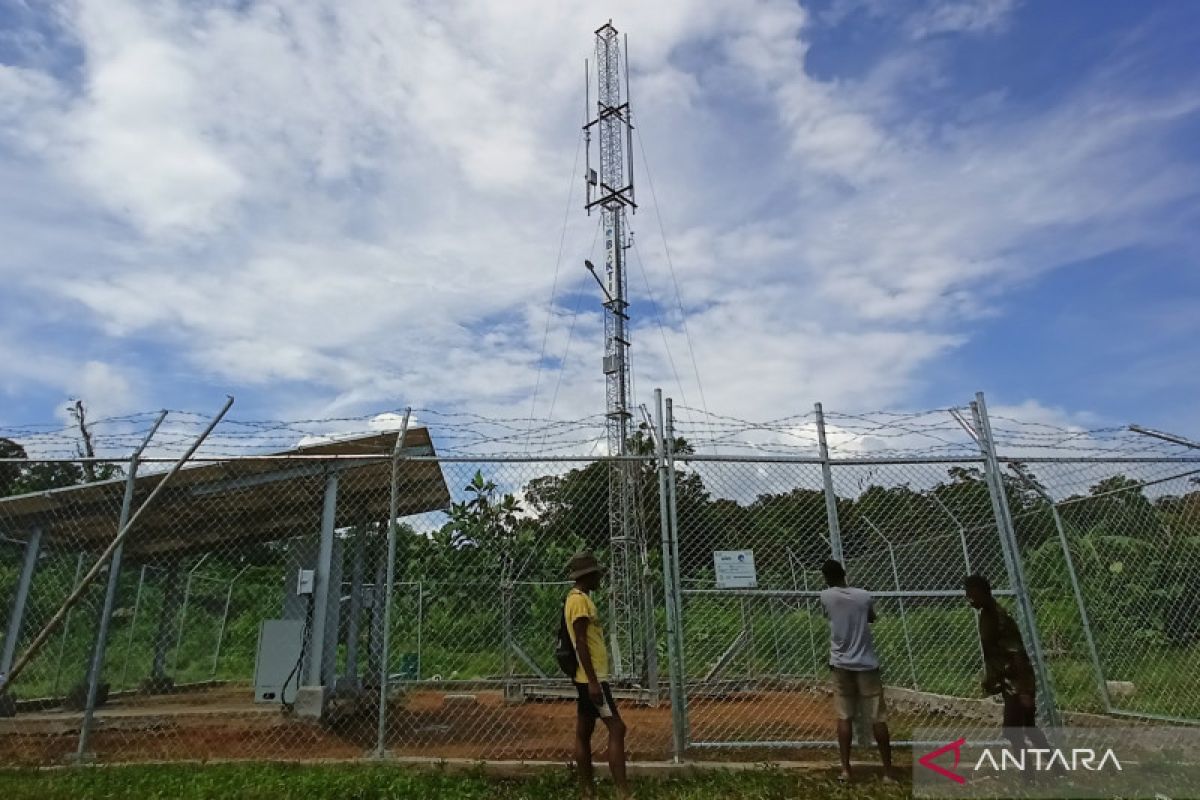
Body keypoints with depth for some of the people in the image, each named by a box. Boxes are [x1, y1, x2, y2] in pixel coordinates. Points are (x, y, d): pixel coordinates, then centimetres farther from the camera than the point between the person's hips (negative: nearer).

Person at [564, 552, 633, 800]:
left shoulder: (580, 598, 15)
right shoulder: (579, 599, -16)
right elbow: (580, 643, -21)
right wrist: (593, 681, -23)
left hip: (589, 677, 10)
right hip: (591, 677, -10)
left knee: (584, 733, 11)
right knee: (616, 728, -8)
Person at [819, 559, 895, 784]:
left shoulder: (826, 597, -7)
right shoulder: (864, 596, -6)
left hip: (841, 664, 0)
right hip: (867, 664, 0)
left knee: (844, 717, 7)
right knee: (878, 718, 8)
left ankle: (845, 769, 8)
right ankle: (888, 770, 15)